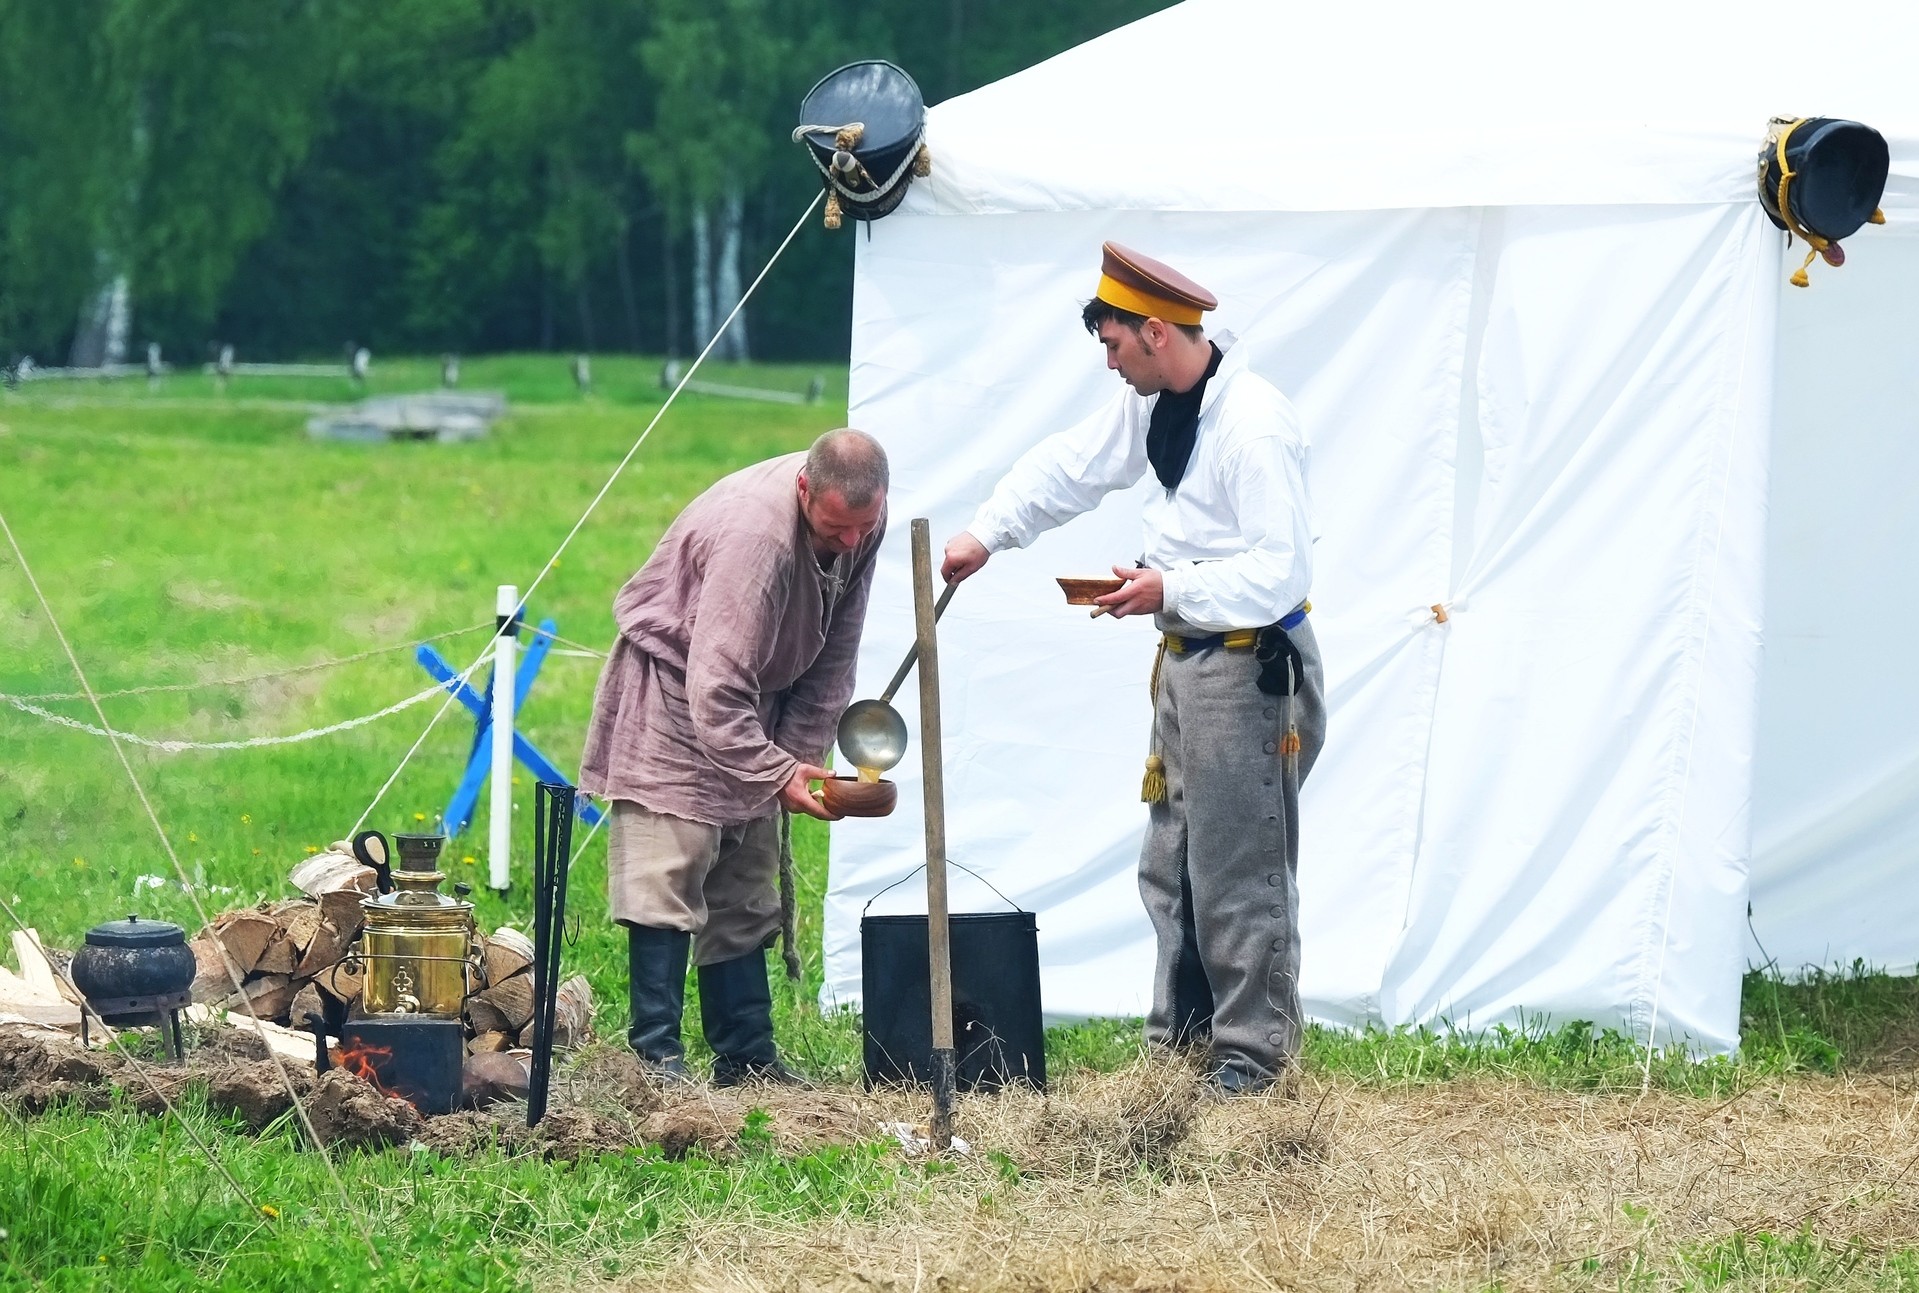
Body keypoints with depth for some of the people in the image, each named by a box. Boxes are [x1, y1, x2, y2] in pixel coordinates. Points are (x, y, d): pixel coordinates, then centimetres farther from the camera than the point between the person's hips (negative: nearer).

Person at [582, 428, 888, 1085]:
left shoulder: (861, 521, -9)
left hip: (754, 704, 8)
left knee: (747, 893, 10)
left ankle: (746, 1056, 13)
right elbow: (715, 688, -36)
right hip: (672, 689, -8)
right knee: (668, 879, -14)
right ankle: (656, 1055, -13)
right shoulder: (755, 532, -36)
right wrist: (777, 774, -38)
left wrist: (799, 754, -5)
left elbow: (833, 658, 2)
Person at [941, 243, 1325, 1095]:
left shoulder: (1253, 427, -22)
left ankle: (1253, 1057, 3)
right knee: (1169, 867, 14)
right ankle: (1180, 1042, 23)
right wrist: (987, 534, 13)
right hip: (1185, 661, 10)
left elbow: (1280, 572, -24)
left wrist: (1171, 589, -23)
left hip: (1250, 667, -10)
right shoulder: (1153, 405, 7)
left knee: (1236, 872, -5)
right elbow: (1071, 465, 20)